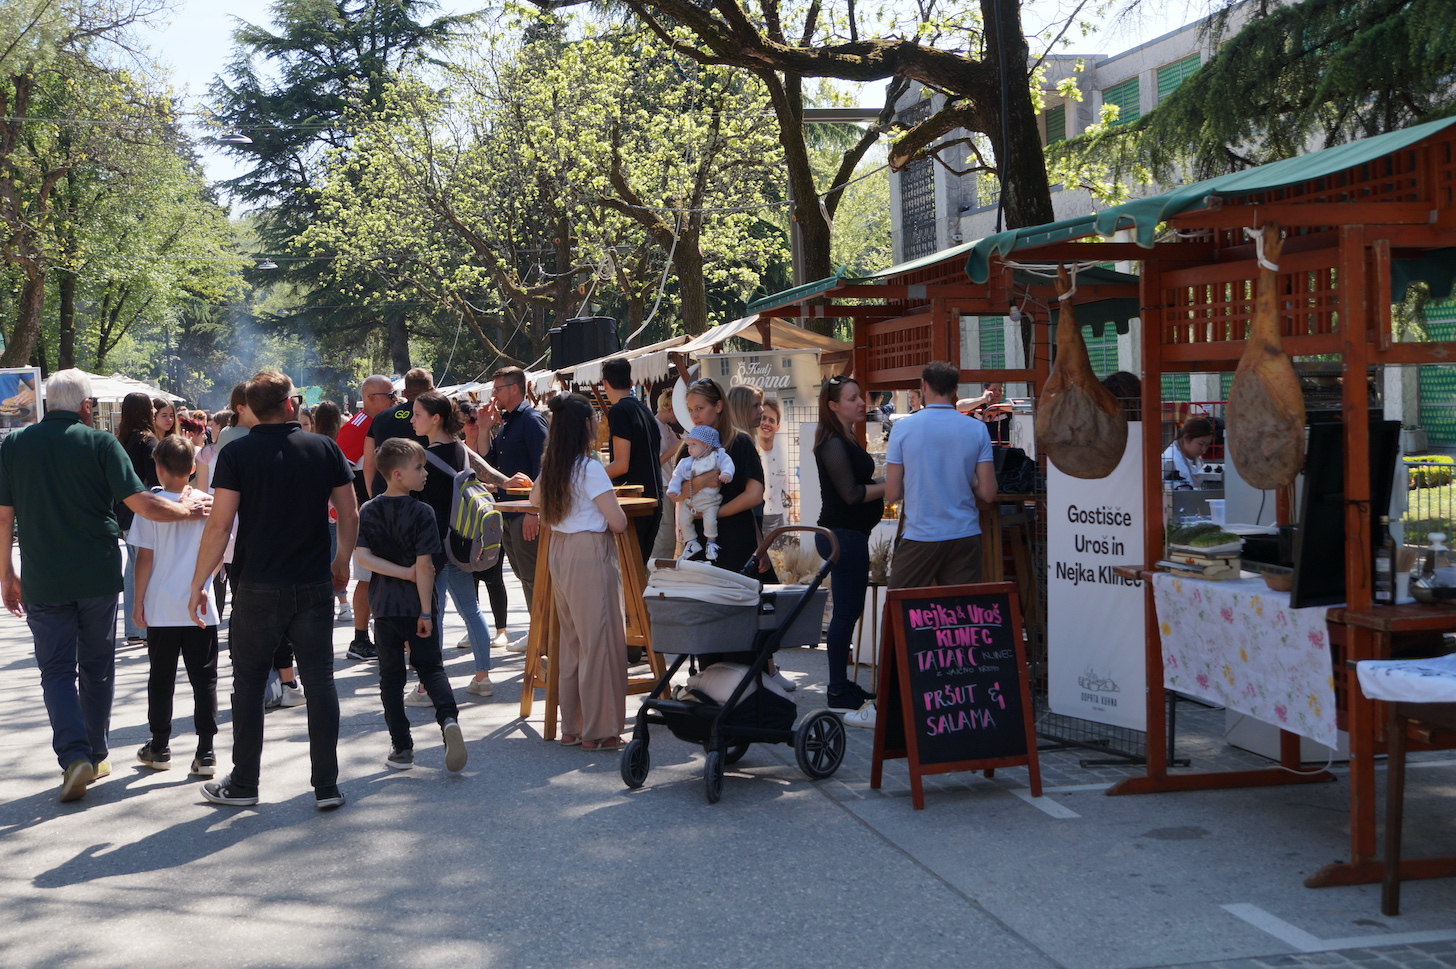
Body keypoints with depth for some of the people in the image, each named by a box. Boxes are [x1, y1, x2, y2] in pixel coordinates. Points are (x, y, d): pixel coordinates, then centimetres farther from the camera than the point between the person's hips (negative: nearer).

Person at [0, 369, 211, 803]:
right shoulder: (100, 443, -7)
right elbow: (141, 504, -13)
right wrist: (188, 508, 3)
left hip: (43, 581, 0)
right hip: (98, 577, 0)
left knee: (56, 669, 4)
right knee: (96, 666, 14)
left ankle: (74, 754, -13)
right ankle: (96, 755, 22)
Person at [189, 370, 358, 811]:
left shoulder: (237, 454, -7)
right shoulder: (325, 449, 0)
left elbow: (219, 525, -11)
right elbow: (350, 515, 3)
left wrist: (197, 584, -3)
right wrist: (342, 563, 20)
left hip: (259, 588, -2)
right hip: (315, 585, 2)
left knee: (249, 683, 10)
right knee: (320, 681, 7)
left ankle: (243, 783, 18)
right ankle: (327, 786, 9)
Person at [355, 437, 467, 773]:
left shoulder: (368, 512, 0)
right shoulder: (422, 513, -11)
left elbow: (362, 556, -9)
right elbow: (424, 564, -15)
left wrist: (403, 572, -8)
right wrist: (426, 612, -13)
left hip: (384, 606, 2)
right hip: (416, 605, -2)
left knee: (391, 676, 9)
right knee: (431, 667, 8)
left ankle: (402, 748, 10)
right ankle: (448, 717, -19)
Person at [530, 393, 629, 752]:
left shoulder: (551, 467, 9)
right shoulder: (590, 469, -15)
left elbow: (535, 499, 30)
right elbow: (618, 523, -15)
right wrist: (610, 509, 6)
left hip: (559, 551, 8)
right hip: (591, 554, -8)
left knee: (571, 639, 15)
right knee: (599, 641, -2)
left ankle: (572, 727, 21)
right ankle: (598, 731, 1)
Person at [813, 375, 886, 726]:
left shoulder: (845, 441, 16)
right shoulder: (833, 444, -15)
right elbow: (852, 494, -19)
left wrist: (884, 483, 7)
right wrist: (892, 485, -15)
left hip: (850, 534, 10)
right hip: (843, 535, -10)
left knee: (849, 609, 14)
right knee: (845, 612, -8)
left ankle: (841, 686, 22)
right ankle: (841, 697, -4)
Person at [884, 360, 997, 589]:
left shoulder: (903, 427, -5)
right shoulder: (977, 429, -1)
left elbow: (892, 494, -4)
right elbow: (988, 493, -3)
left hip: (919, 536, -2)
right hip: (964, 536, 2)